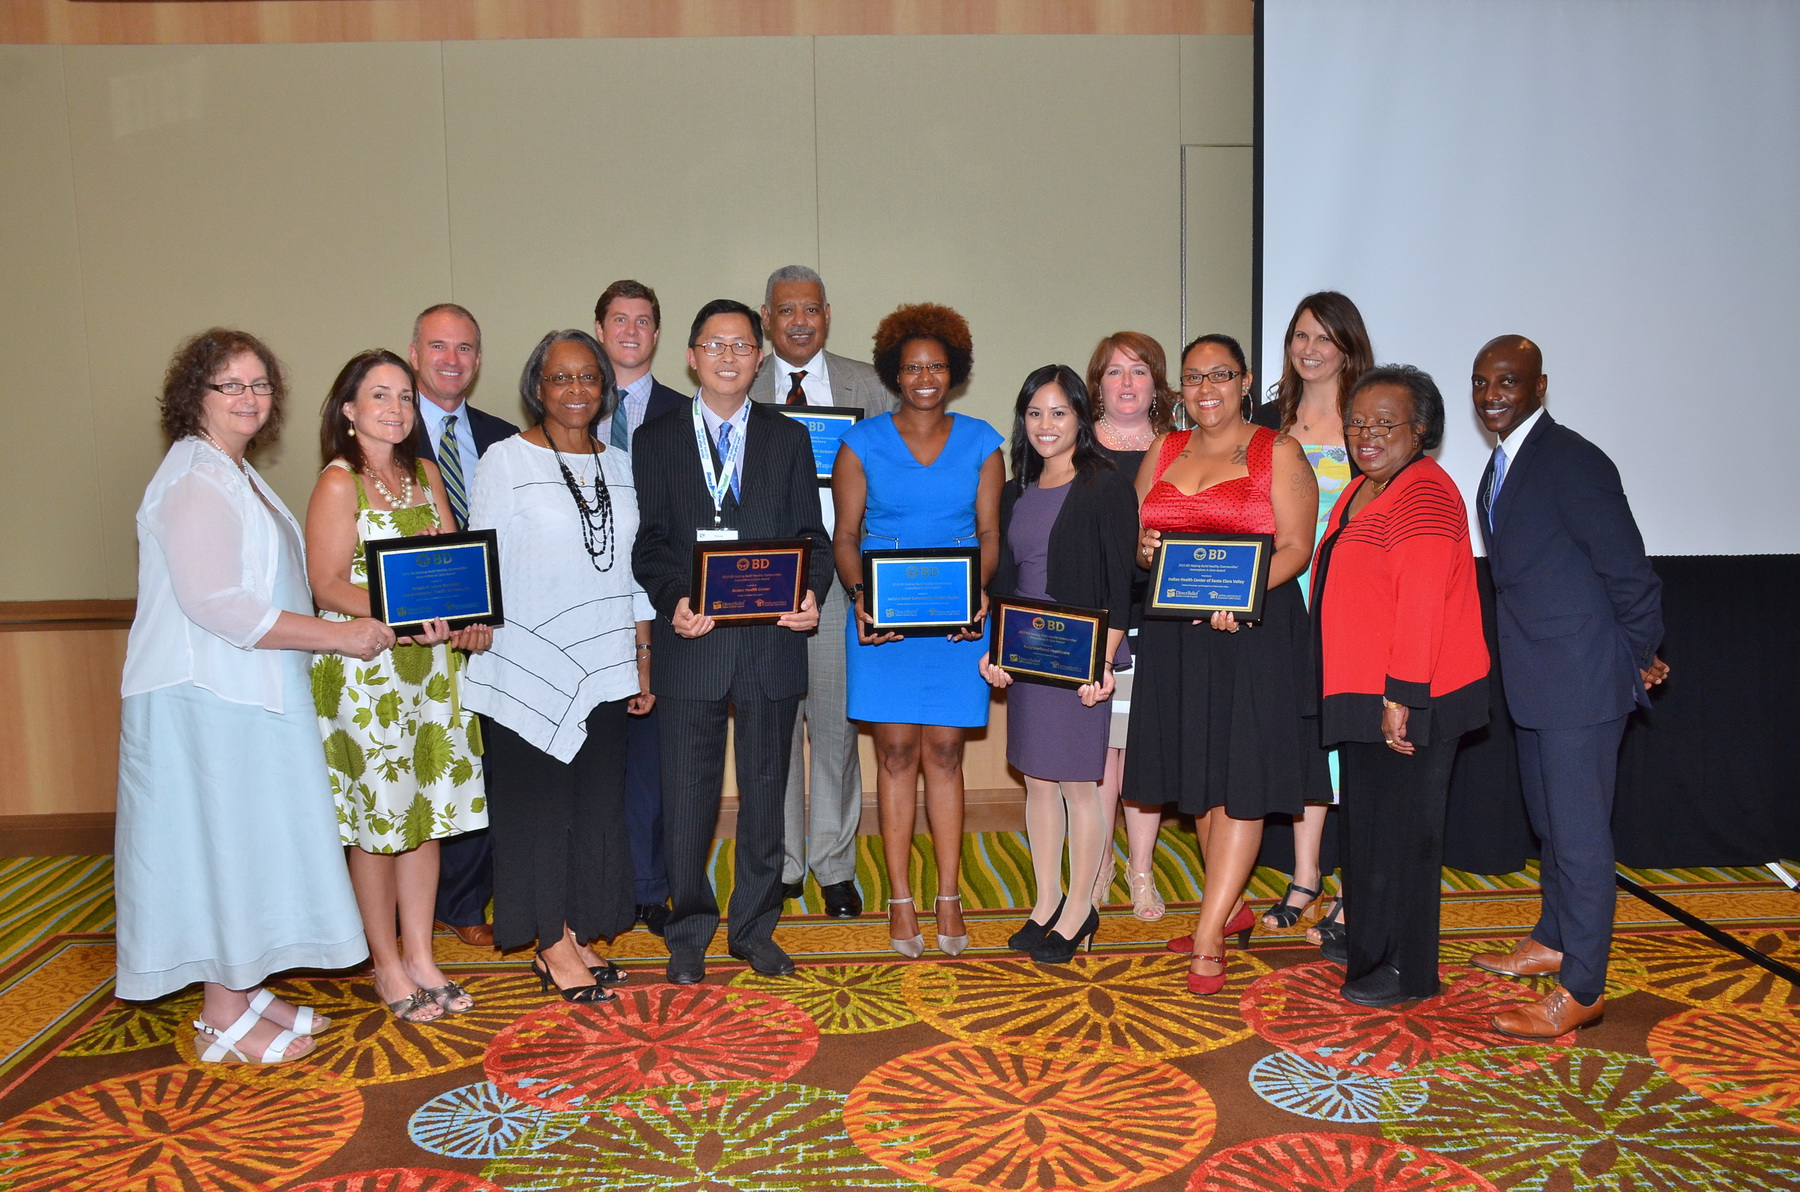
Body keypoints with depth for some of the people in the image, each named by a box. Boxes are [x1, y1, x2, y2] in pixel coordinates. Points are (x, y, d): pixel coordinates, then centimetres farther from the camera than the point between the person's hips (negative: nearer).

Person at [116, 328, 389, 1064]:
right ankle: (223, 1020, 10)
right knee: (221, 840, -1)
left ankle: (241, 991, 26)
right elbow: (214, 604, -24)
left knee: (245, 841, 14)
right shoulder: (194, 480, -16)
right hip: (206, 698, -10)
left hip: (248, 695, 10)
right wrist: (337, 636, -23)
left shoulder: (234, 475, 16)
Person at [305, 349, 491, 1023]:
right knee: (377, 815, 3)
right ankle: (387, 966, 17)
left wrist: (471, 618, -6)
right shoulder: (338, 483, -7)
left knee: (427, 809, 10)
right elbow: (327, 586, -12)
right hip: (362, 667, -6)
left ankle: (421, 958, 21)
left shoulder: (425, 474, 11)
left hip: (429, 662, 6)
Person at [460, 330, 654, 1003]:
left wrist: (644, 657, 12)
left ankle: (577, 934, 20)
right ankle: (553, 946, 13)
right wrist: (478, 630, -12)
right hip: (529, 663, -4)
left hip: (603, 667, 5)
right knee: (539, 802, 3)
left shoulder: (618, 465, 12)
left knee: (598, 803, 7)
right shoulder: (506, 460, -1)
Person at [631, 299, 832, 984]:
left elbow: (811, 535, 7)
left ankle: (755, 929, 24)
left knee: (765, 792, 10)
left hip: (772, 641, 1)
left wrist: (811, 593, -13)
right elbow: (647, 543, 2)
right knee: (688, 793, 5)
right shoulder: (655, 440, 7)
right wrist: (674, 600, -16)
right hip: (690, 644, -1)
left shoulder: (790, 439, 10)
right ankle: (689, 933, 20)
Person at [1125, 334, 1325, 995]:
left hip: (1254, 630, -5)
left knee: (1243, 779, -5)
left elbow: (1295, 548, -7)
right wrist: (1143, 550, -10)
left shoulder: (1277, 452, 1)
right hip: (1175, 634, 5)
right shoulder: (1162, 451, 14)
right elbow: (1136, 535, 14)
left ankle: (1208, 937, 0)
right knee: (1198, 776, 10)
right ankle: (1231, 909, 27)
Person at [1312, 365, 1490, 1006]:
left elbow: (1421, 604, -24)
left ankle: (1405, 971, 15)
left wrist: (1400, 698, -25)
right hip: (1362, 691, 10)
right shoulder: (1361, 491, 14)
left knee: (1400, 826, 1)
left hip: (1408, 701, -10)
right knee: (1365, 816, 20)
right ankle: (1367, 939, 37)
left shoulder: (1425, 495, -18)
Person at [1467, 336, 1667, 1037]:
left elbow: (1629, 573, -16)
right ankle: (1553, 942, 39)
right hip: (1535, 682, 9)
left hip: (1582, 680, -9)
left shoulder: (1573, 463, -17)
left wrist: (1639, 663, -6)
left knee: (1578, 829, -3)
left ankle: (1579, 990, 6)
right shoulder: (1502, 466, 12)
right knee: (1547, 819, 21)